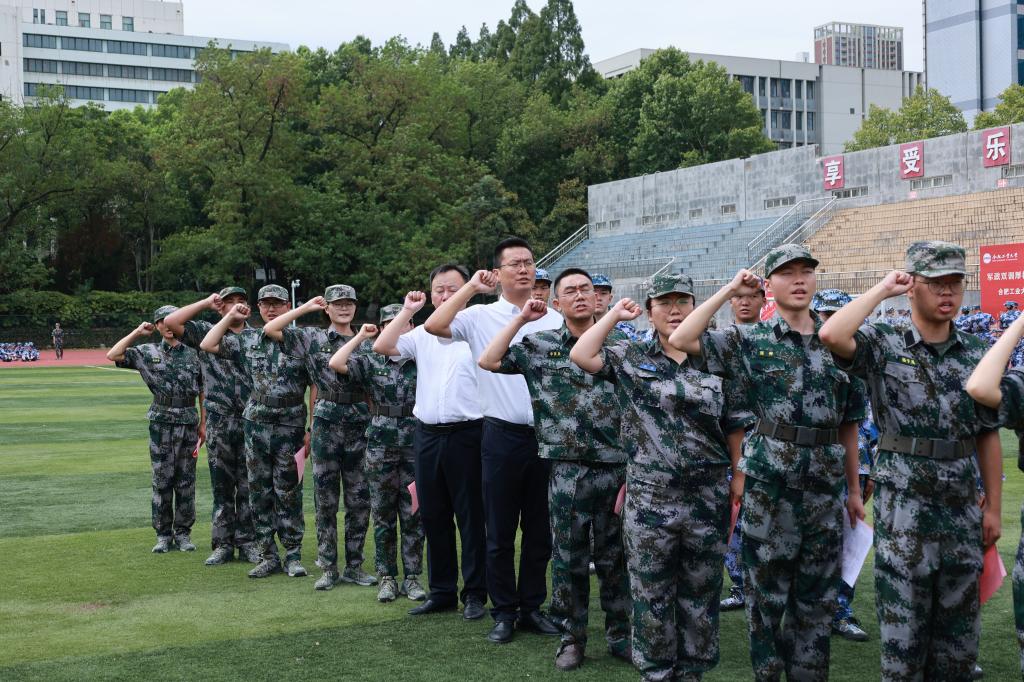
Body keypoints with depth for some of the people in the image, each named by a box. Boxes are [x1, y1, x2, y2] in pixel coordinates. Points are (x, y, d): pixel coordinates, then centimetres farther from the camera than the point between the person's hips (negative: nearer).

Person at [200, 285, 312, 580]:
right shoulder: (247, 339, 8)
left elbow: (316, 386, -3)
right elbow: (208, 345, 7)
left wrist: (311, 429, -7)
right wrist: (230, 317, 4)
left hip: (290, 426, -3)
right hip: (256, 424, 4)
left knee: (288, 493, 1)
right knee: (259, 492, 6)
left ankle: (293, 554, 10)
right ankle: (268, 555, 15)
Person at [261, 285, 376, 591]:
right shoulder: (312, 338, 3)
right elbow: (270, 329, -6)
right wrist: (306, 307, -3)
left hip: (360, 425, 2)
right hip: (327, 424, -2)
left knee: (360, 501, 5)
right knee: (326, 500, 3)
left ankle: (354, 566, 15)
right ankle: (328, 568, 10)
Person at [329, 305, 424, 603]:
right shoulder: (371, 361, 3)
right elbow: (336, 364, -11)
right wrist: (360, 337, -4)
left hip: (415, 445, 0)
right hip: (381, 446, 0)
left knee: (414, 516, 4)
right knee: (383, 516, 5)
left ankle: (412, 577, 12)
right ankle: (387, 578, 14)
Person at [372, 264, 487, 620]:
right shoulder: (422, 334, 11)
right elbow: (381, 347, -1)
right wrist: (407, 311, 2)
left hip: (466, 434, -5)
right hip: (427, 434, 5)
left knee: (471, 517, 2)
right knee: (433, 517, 11)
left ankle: (475, 593, 12)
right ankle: (441, 591, 22)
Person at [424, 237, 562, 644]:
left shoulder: (554, 320, 7)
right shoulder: (480, 317, -1)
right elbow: (433, 326, -18)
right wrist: (472, 287, -10)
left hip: (548, 435, 3)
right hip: (503, 436, -2)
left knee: (540, 530, 11)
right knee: (500, 531, 6)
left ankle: (532, 607, 24)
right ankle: (504, 612, 17)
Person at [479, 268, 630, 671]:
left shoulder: (621, 344, 5)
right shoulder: (539, 345, 6)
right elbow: (489, 361, -2)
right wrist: (521, 319, -1)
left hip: (616, 466, 0)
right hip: (567, 469, 0)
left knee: (614, 555, 9)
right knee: (568, 556, 6)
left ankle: (619, 634, 22)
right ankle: (571, 637, 18)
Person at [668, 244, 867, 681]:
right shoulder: (750, 341, 0)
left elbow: (849, 423, 12)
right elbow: (680, 340, -13)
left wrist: (855, 488, 12)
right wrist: (729, 291, -8)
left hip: (826, 485, 3)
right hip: (770, 480, -3)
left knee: (817, 593, 11)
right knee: (767, 587, 5)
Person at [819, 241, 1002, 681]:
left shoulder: (976, 354, 7)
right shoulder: (884, 344, -5)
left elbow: (987, 435, 10)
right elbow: (831, 335, -27)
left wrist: (993, 506, 6)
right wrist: (881, 290, -15)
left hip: (962, 502, 4)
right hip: (904, 500, -4)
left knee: (958, 622, 13)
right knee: (903, 622, 2)